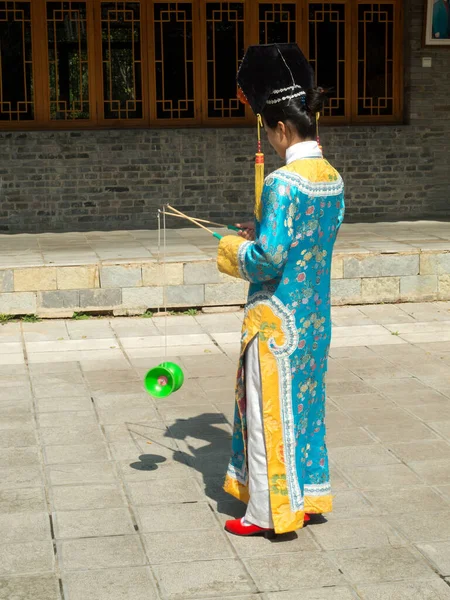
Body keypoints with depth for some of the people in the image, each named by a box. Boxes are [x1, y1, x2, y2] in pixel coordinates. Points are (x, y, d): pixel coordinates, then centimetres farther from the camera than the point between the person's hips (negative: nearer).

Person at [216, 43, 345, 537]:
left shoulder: (283, 183, -22)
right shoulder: (333, 179, 4)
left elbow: (268, 258, -24)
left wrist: (235, 250, -5)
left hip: (277, 317, -8)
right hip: (315, 315, 8)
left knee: (269, 412, 3)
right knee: (305, 404, 19)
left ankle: (267, 513, 14)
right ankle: (307, 498, 30)